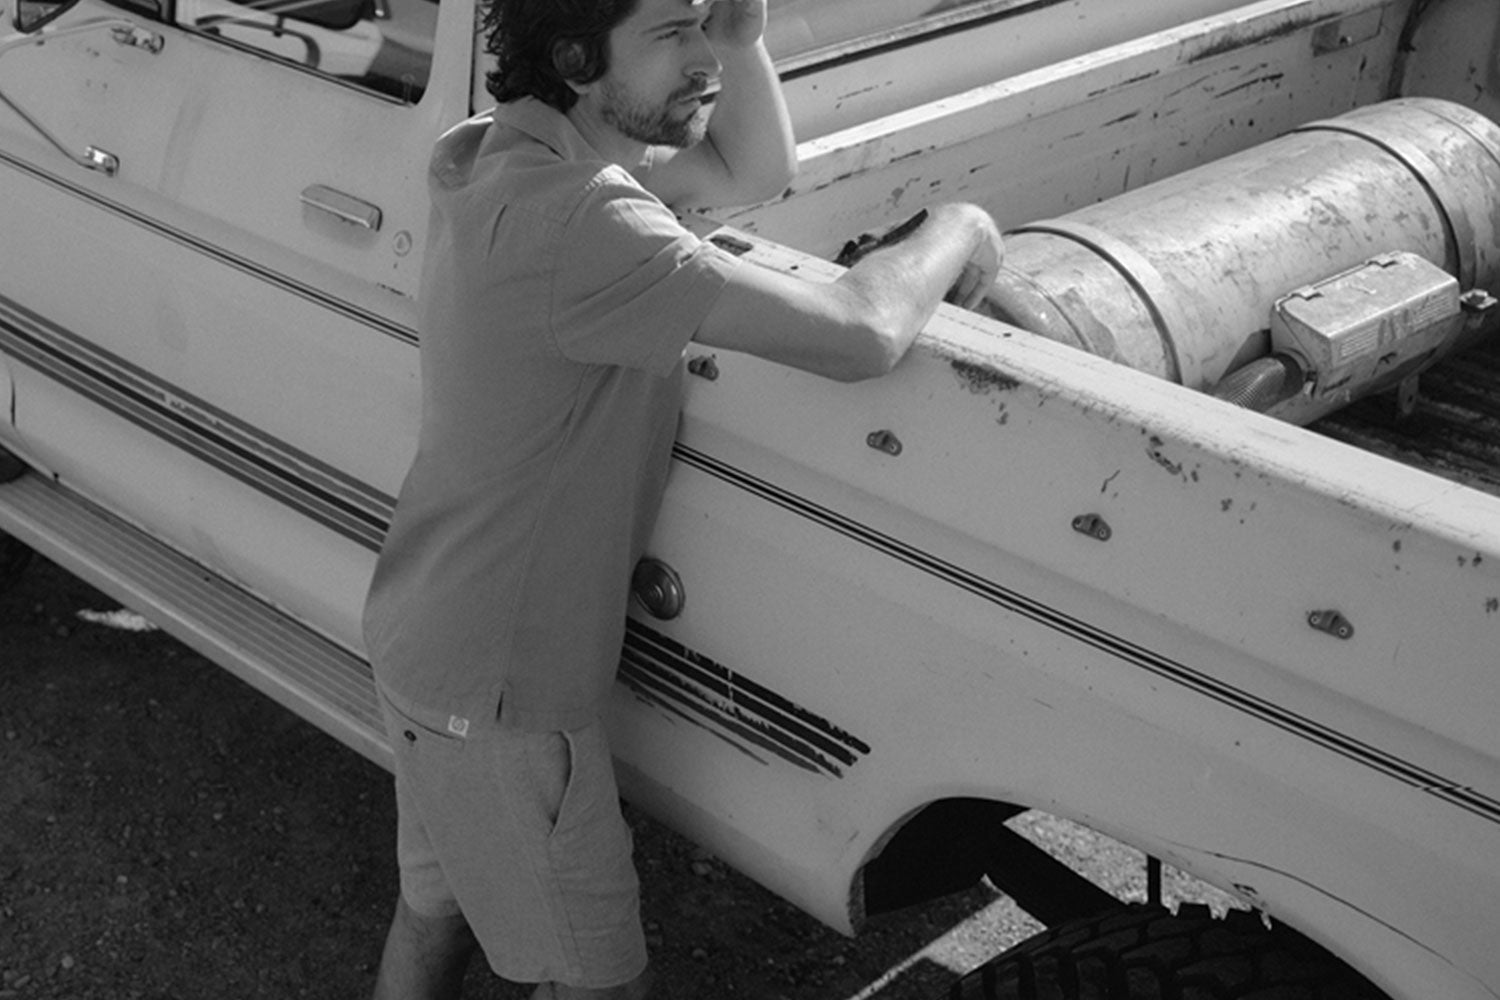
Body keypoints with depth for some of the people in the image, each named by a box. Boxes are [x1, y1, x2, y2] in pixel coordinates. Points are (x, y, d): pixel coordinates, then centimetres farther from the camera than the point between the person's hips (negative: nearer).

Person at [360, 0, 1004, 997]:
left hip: (430, 640, 10)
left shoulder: (511, 149, 0)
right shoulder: (575, 220, -32)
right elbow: (863, 336, -34)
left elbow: (753, 173, 12)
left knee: (438, 913, 27)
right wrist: (956, 231, -13)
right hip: (496, 689, -10)